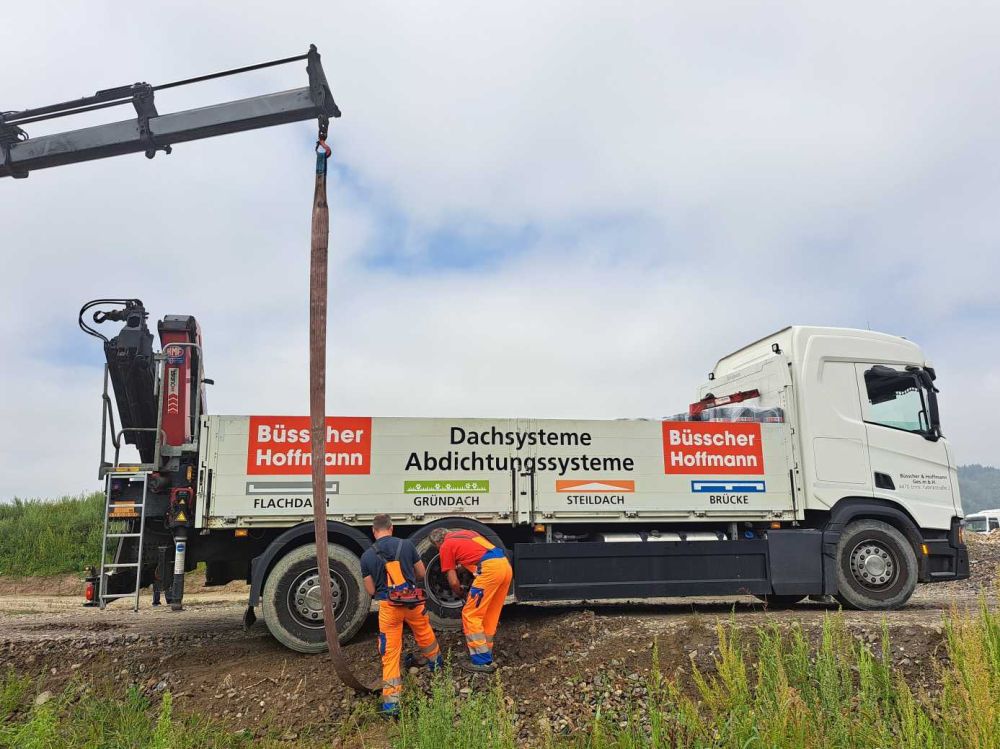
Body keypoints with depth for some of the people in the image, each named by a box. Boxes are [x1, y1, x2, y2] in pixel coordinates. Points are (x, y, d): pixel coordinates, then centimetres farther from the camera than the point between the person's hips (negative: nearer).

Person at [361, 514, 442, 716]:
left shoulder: (367, 556, -2)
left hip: (388, 606, -1)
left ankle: (391, 700, 6)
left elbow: (370, 590, 3)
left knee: (390, 653, 5)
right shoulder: (406, 545, -1)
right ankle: (435, 661, 54)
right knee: (424, 632, 29)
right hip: (413, 600, 1)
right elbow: (421, 573, 8)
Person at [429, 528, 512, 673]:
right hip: (505, 564, 8)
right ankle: (486, 655, 27)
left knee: (470, 615, 3)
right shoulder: (464, 533, 29)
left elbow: (453, 582, 11)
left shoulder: (445, 547, 10)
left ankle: (481, 661, 4)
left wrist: (459, 593, 32)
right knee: (490, 615, 19)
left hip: (490, 569, -8)